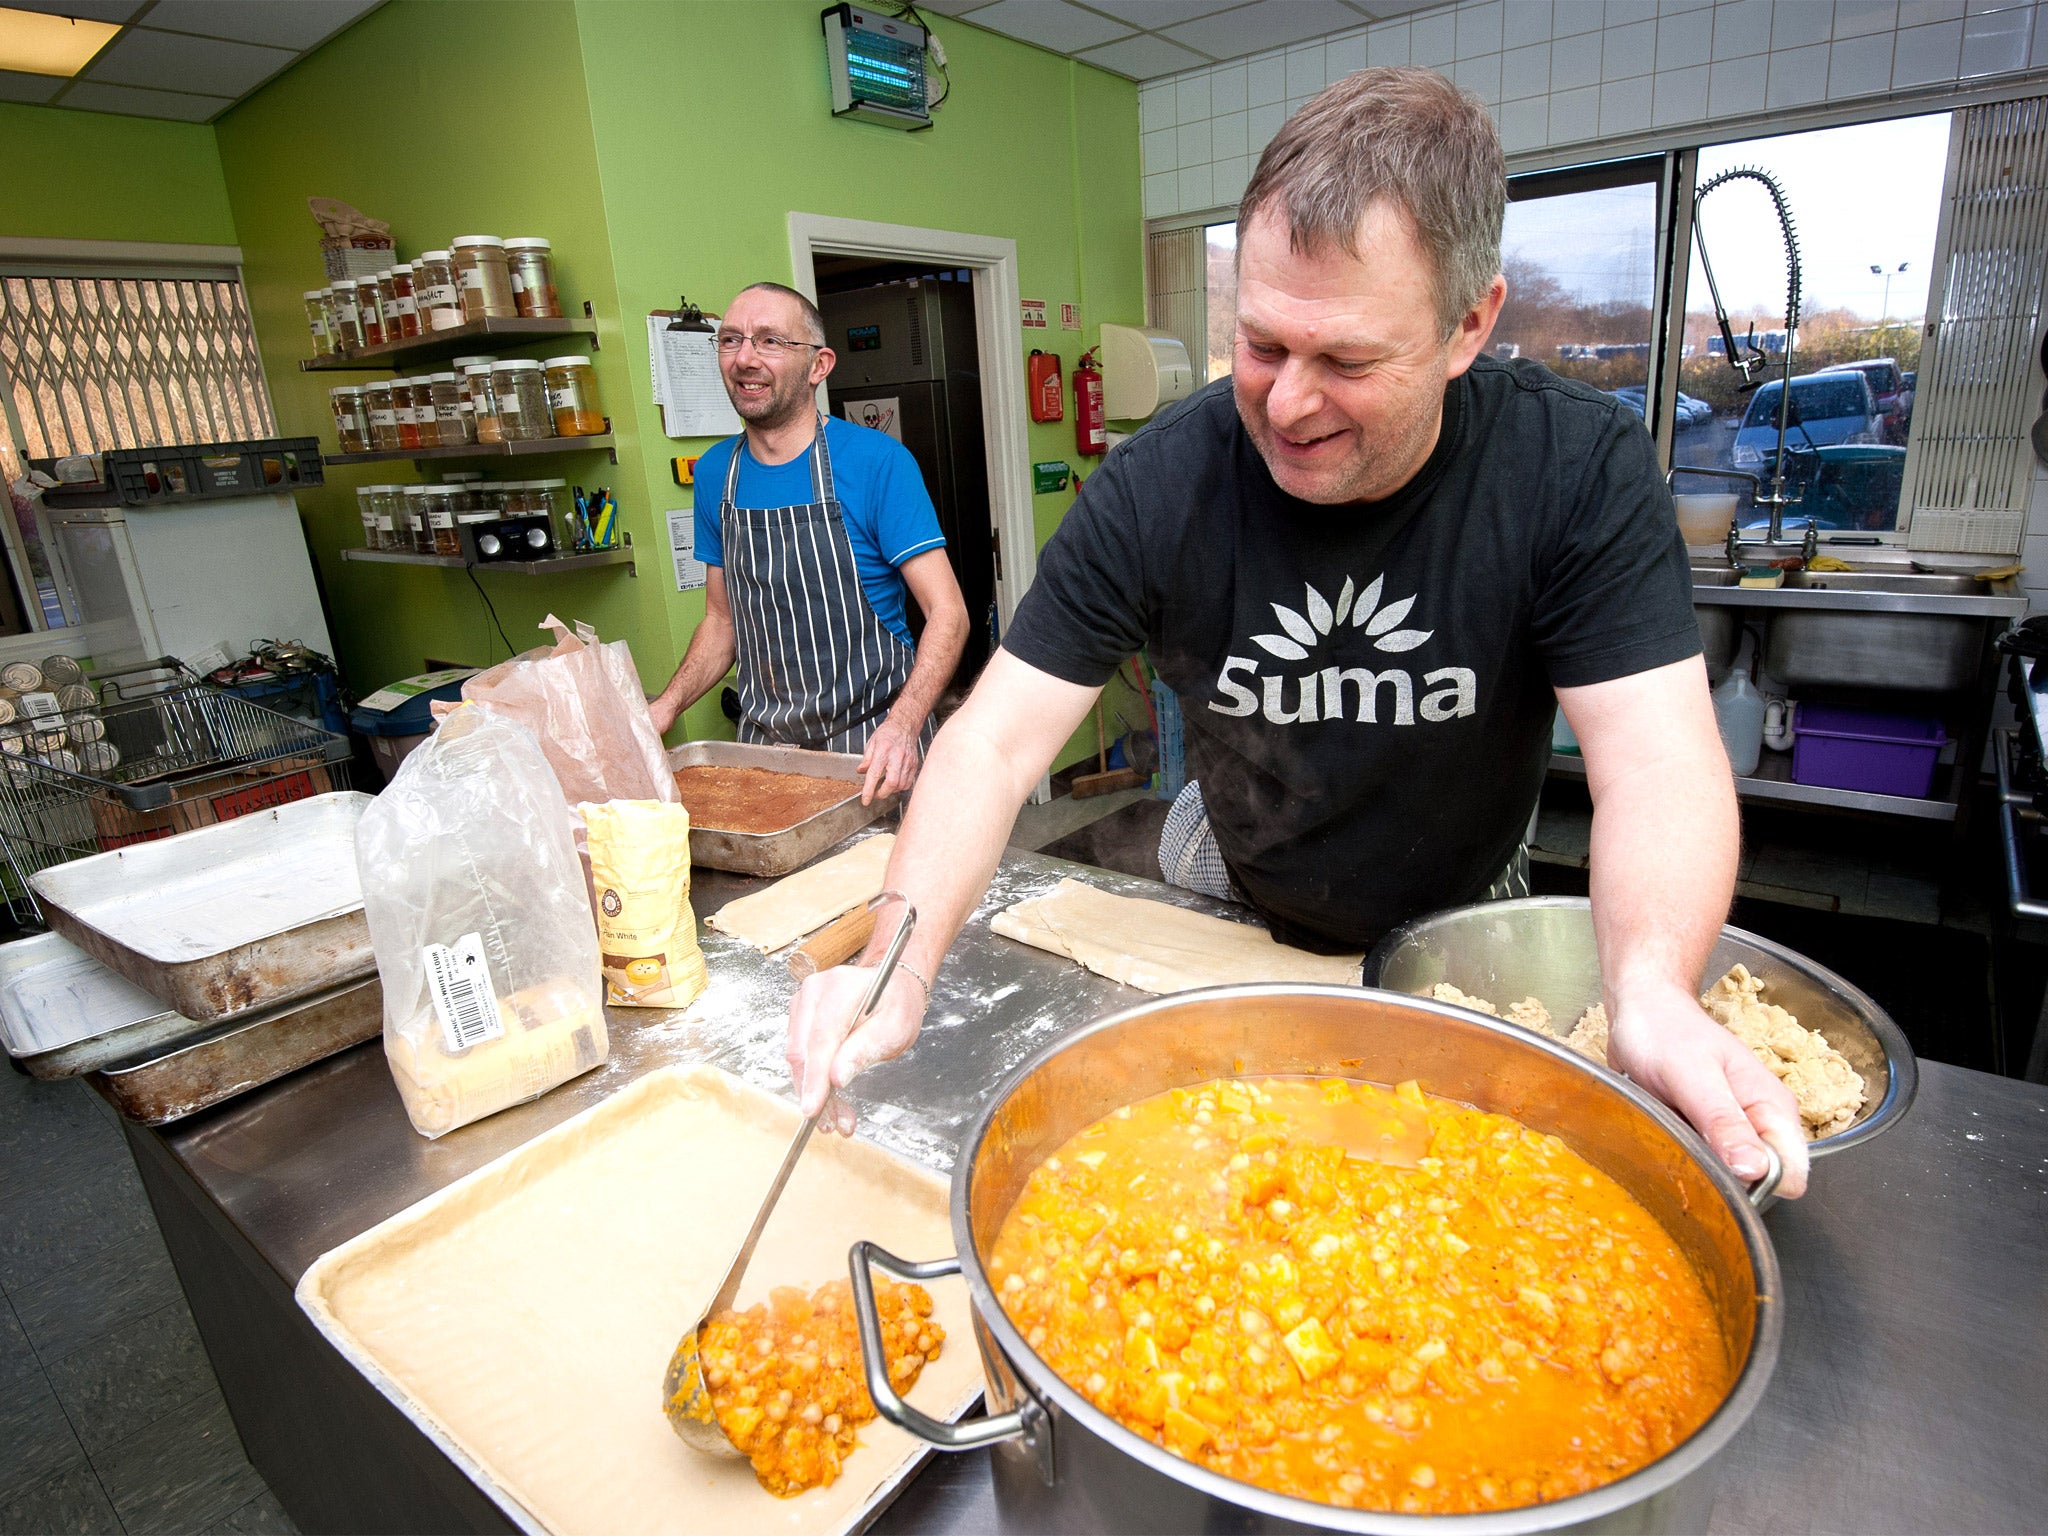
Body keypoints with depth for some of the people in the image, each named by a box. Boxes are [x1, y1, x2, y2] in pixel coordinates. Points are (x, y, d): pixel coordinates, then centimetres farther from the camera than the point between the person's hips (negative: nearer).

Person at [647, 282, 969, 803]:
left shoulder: (878, 462, -13)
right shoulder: (714, 473, 4)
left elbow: (947, 612, -16)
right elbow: (722, 619, 13)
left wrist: (904, 723, -31)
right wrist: (667, 704, -3)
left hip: (870, 744, -4)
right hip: (763, 741, 4)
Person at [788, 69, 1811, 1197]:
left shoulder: (1582, 472, -24)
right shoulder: (1156, 488, -25)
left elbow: (1657, 760, -28)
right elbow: (998, 738, -26)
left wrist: (1653, 991, -49)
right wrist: (902, 962, -40)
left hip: (1464, 936, 1)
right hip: (1229, 923, 1)